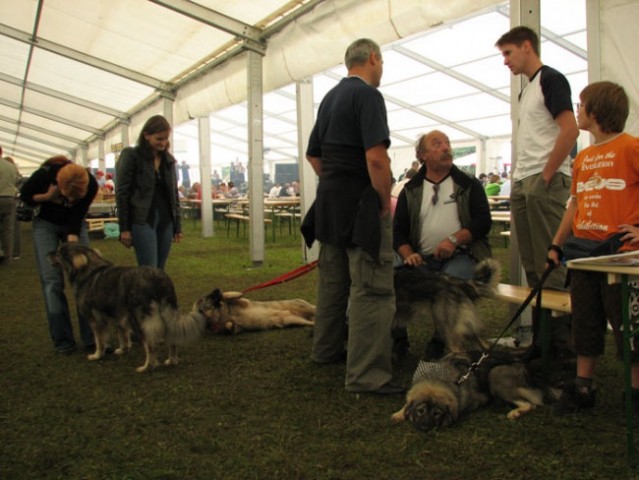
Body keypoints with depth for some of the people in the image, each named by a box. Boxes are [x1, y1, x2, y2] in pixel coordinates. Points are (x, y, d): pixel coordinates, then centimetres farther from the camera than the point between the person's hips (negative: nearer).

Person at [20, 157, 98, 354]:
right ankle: (62, 340, -2)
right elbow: (25, 196, -10)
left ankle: (92, 338, -4)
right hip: (46, 224, -1)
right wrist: (48, 197, -28)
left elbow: (77, 217, -20)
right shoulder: (45, 174, -30)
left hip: (74, 224, 1)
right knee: (52, 281, -9)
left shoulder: (91, 184, -28)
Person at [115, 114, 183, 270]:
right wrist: (124, 228, -9)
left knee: (159, 271, 7)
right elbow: (121, 193, -5)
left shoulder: (169, 160, 13)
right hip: (142, 221, -5)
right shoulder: (131, 156, -3)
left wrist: (178, 225, 12)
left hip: (165, 221, 6)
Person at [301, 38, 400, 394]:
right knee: (372, 287, -8)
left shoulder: (330, 97, 15)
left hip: (329, 200, 9)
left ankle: (327, 349, 32)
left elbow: (313, 154, 21)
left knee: (333, 279, 19)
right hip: (362, 204, -9)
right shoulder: (368, 94, -12)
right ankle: (367, 375, -7)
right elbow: (376, 157, -24)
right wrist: (386, 201, -13)